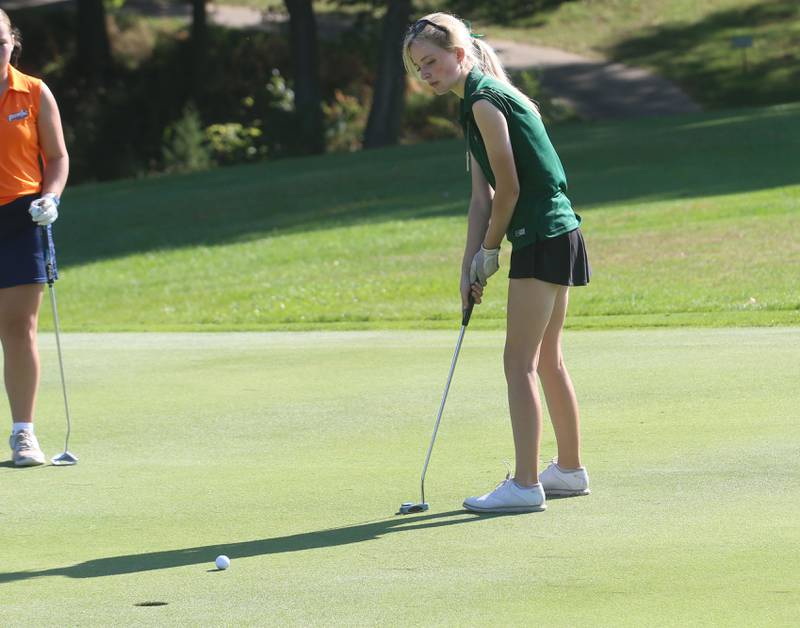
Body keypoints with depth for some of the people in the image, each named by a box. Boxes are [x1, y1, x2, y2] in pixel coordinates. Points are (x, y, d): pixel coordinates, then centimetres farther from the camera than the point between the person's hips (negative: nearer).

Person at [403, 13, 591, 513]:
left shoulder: (485, 101, -15)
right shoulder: (479, 102, 15)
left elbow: (509, 188, -15)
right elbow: (482, 196, 14)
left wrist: (490, 251, -3)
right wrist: (471, 265, 8)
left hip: (542, 239, -10)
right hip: (555, 234, 10)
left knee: (520, 362, -9)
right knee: (547, 360, 18)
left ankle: (525, 485, -9)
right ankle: (570, 470, 28)